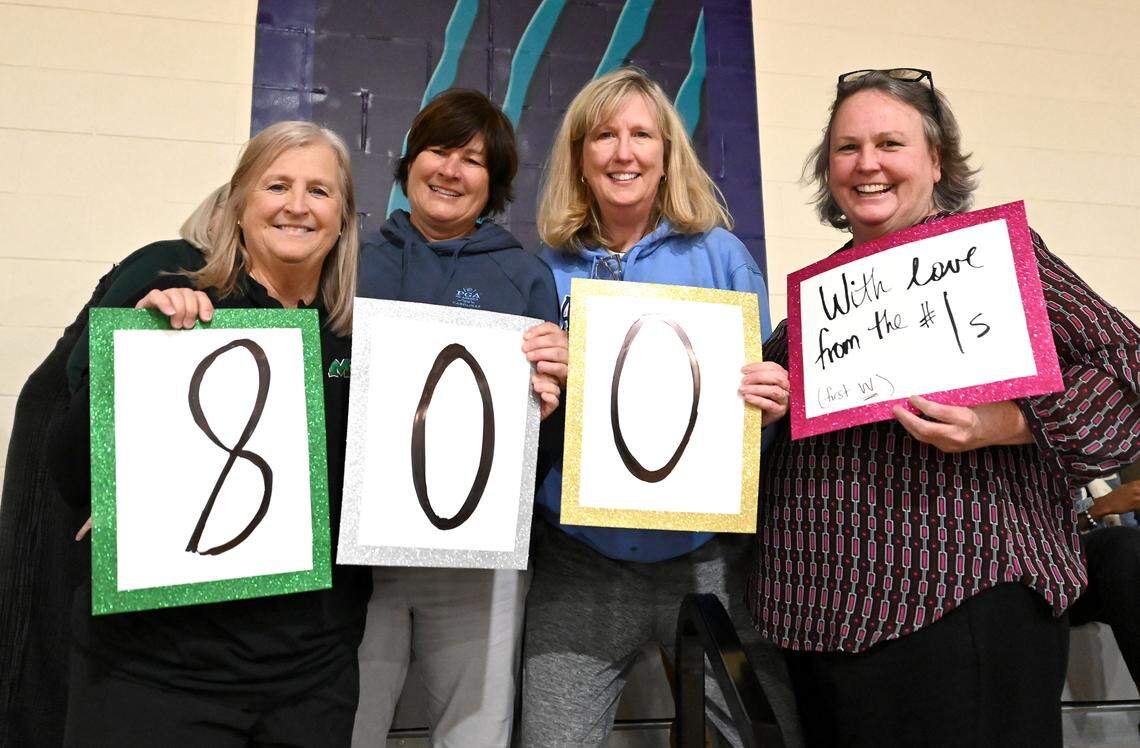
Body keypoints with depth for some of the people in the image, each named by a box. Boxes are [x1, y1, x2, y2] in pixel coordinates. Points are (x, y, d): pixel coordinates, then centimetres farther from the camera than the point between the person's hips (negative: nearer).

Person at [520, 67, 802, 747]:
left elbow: (768, 384, 7)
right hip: (580, 565, 1)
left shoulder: (719, 254, 2)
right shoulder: (549, 270, 5)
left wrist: (774, 402, -16)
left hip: (710, 559, 0)